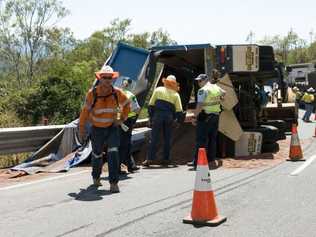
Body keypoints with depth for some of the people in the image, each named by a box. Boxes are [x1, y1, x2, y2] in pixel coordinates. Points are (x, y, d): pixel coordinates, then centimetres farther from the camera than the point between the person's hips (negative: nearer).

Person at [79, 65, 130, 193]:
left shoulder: (117, 92, -10)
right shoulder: (92, 93, -14)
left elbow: (126, 104, 10)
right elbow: (85, 111, -5)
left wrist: (122, 119, 0)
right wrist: (81, 129, -3)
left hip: (112, 128, 0)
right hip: (97, 129, 0)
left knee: (113, 153, -18)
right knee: (97, 155, 16)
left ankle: (113, 183, -15)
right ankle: (96, 177, 43)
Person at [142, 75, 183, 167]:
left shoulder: (158, 90, 9)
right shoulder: (175, 94, 10)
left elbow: (151, 104, 7)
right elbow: (179, 110, 5)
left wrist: (151, 116, 12)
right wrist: (179, 121, 11)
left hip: (158, 115, -1)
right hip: (169, 117, 1)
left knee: (154, 138, -3)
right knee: (167, 139, 9)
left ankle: (150, 159, -7)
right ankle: (166, 159, 10)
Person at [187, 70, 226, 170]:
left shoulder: (203, 90, -14)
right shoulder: (216, 87, 11)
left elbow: (199, 106, -20)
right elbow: (223, 92, 33)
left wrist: (194, 117, -14)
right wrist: (219, 98, 52)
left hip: (205, 117, -7)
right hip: (215, 116, 7)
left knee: (201, 140, -5)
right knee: (212, 139, 12)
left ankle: (197, 162, -4)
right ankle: (211, 161, 17)